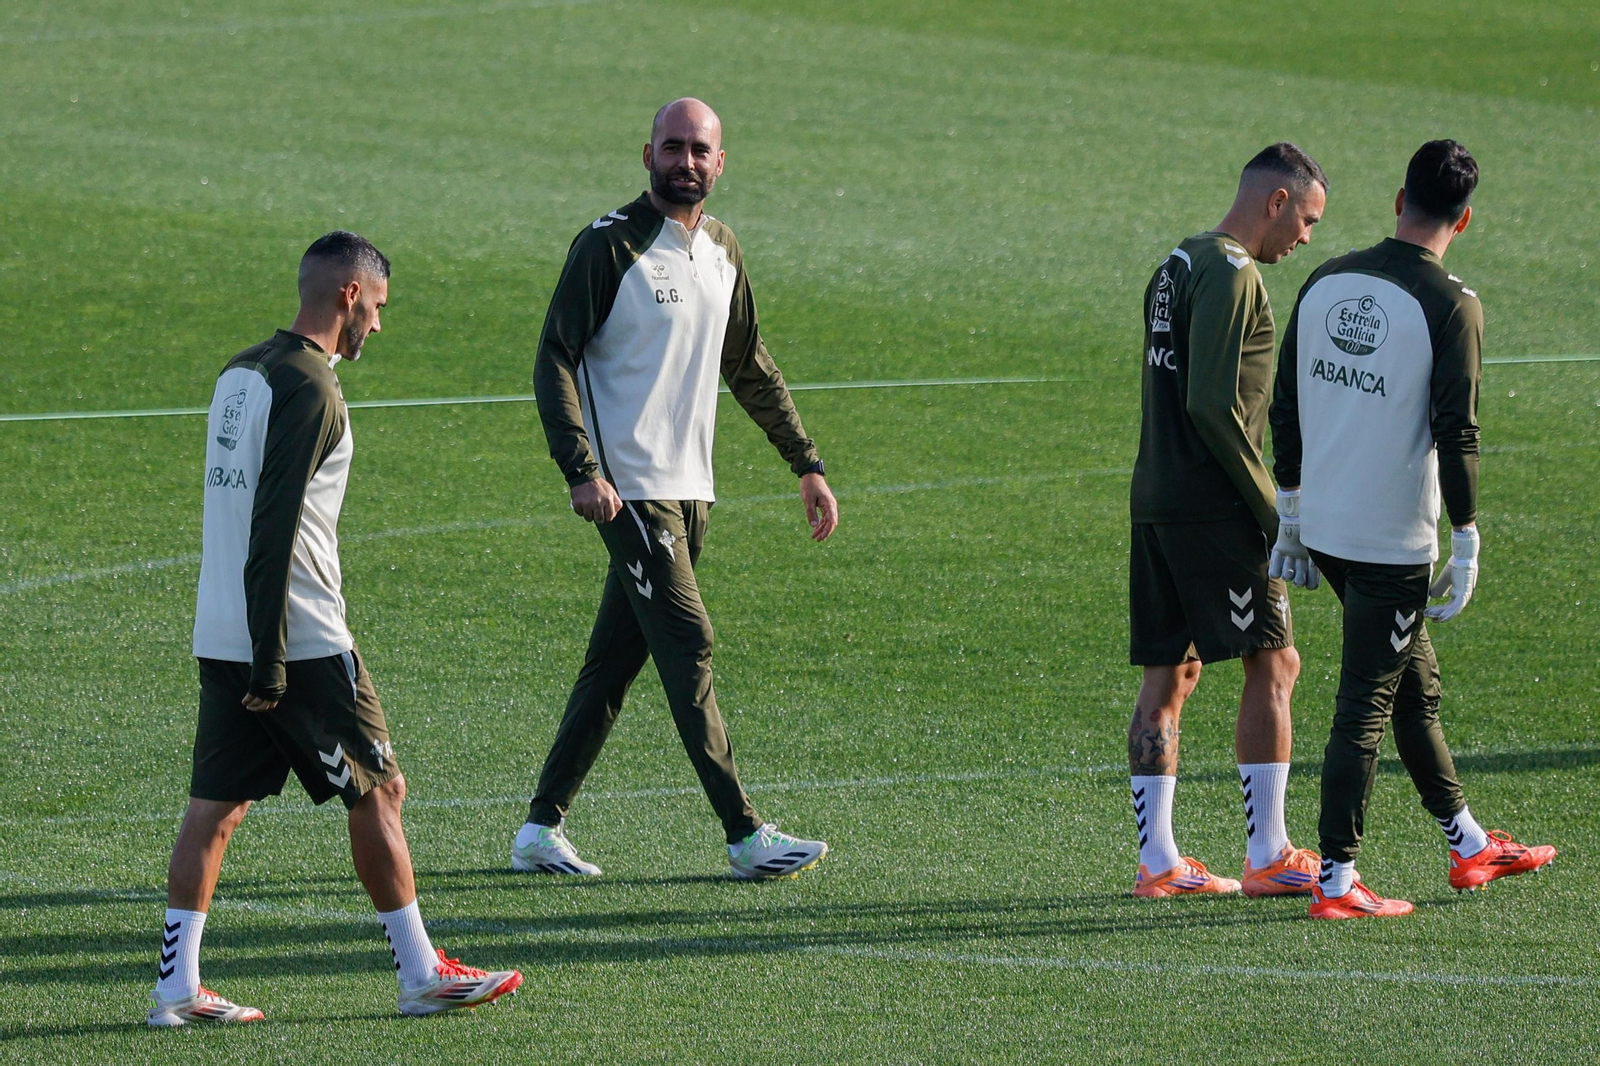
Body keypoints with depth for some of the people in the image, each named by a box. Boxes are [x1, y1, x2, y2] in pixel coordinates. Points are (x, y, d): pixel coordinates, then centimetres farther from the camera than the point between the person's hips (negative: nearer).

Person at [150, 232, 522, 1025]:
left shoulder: (240, 373, 14)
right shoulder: (308, 387, -14)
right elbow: (274, 525, -21)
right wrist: (271, 659, -21)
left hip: (219, 634, 8)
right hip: (302, 640, -8)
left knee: (216, 805, 6)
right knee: (378, 791, 3)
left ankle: (178, 987, 2)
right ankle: (422, 975, 9)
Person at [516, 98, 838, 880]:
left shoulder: (720, 251, 13)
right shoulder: (610, 245, -10)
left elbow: (750, 369, 24)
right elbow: (555, 362, -13)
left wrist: (807, 465, 21)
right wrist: (583, 472, -23)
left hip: (691, 489, 7)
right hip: (630, 487, -7)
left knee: (615, 660, 8)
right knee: (689, 647, -10)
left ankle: (542, 829, 14)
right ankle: (746, 836, -9)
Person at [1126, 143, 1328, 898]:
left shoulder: (1177, 266, 17)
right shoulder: (1230, 275, -14)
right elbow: (1213, 405, -21)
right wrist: (1269, 508, -14)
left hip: (1155, 500, 10)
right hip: (1215, 508, -10)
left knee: (1167, 677, 9)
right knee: (1272, 664, -3)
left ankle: (1157, 861, 9)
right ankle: (1268, 857, -2)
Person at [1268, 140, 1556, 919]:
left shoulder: (1326, 281, 5)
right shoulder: (1450, 305, -14)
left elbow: (1284, 406, 10)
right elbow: (1455, 433, -16)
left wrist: (1292, 508, 20)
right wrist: (1467, 546, -9)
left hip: (1323, 526, 7)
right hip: (1393, 537, -7)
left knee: (1413, 682, 19)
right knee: (1366, 703, -1)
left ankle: (1468, 844, 31)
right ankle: (1336, 882, 2)